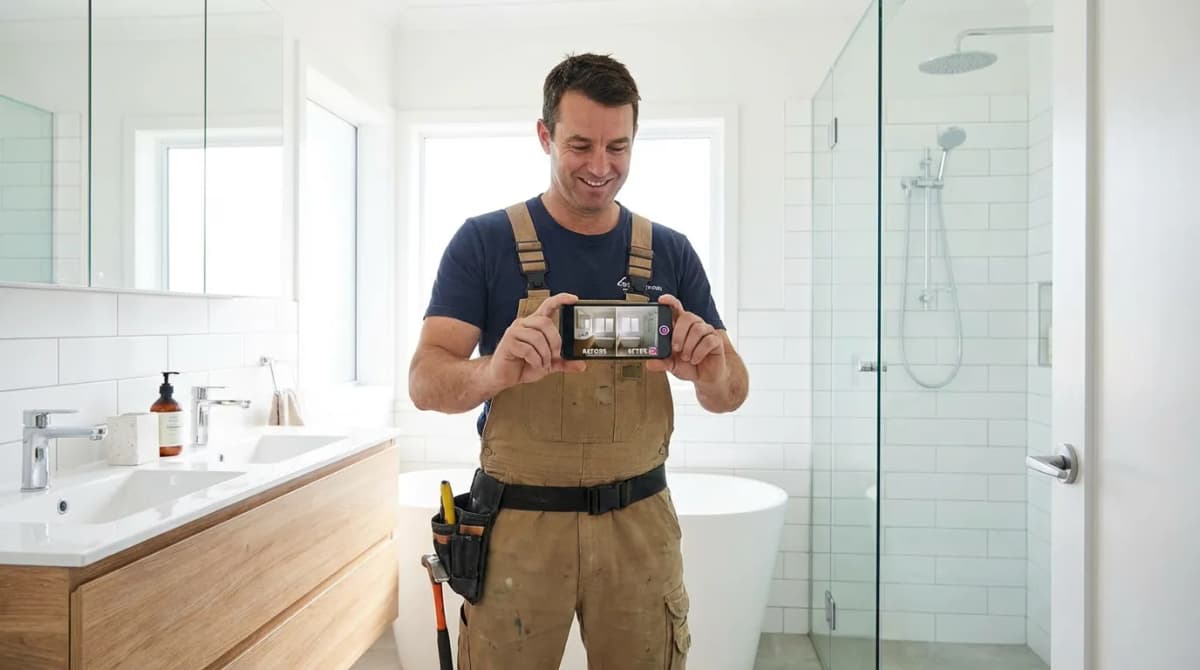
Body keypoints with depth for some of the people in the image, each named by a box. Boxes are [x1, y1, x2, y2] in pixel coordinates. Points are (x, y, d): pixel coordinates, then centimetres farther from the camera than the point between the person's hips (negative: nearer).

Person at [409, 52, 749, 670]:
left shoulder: (670, 253, 3)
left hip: (640, 524, 3)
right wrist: (495, 372, -34)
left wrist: (711, 371, -23)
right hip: (517, 525, -2)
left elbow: (731, 393, 2)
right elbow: (425, 382, -11)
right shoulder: (484, 241, -4)